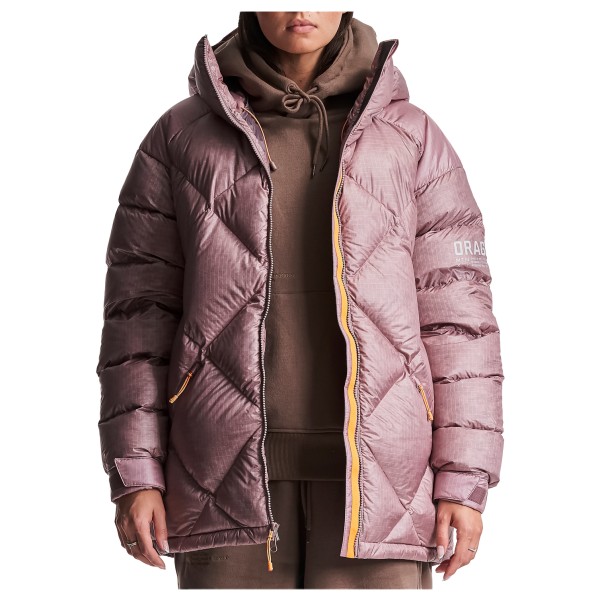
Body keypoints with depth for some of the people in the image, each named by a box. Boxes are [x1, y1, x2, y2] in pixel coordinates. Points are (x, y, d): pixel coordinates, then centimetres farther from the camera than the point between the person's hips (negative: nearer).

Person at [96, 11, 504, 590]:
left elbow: (457, 313, 3)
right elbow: (140, 308, 4)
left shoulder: (413, 138, 6)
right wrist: (134, 474, -2)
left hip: (377, 474, 0)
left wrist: (465, 481, -2)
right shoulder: (180, 136, 6)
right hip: (232, 472, 0)